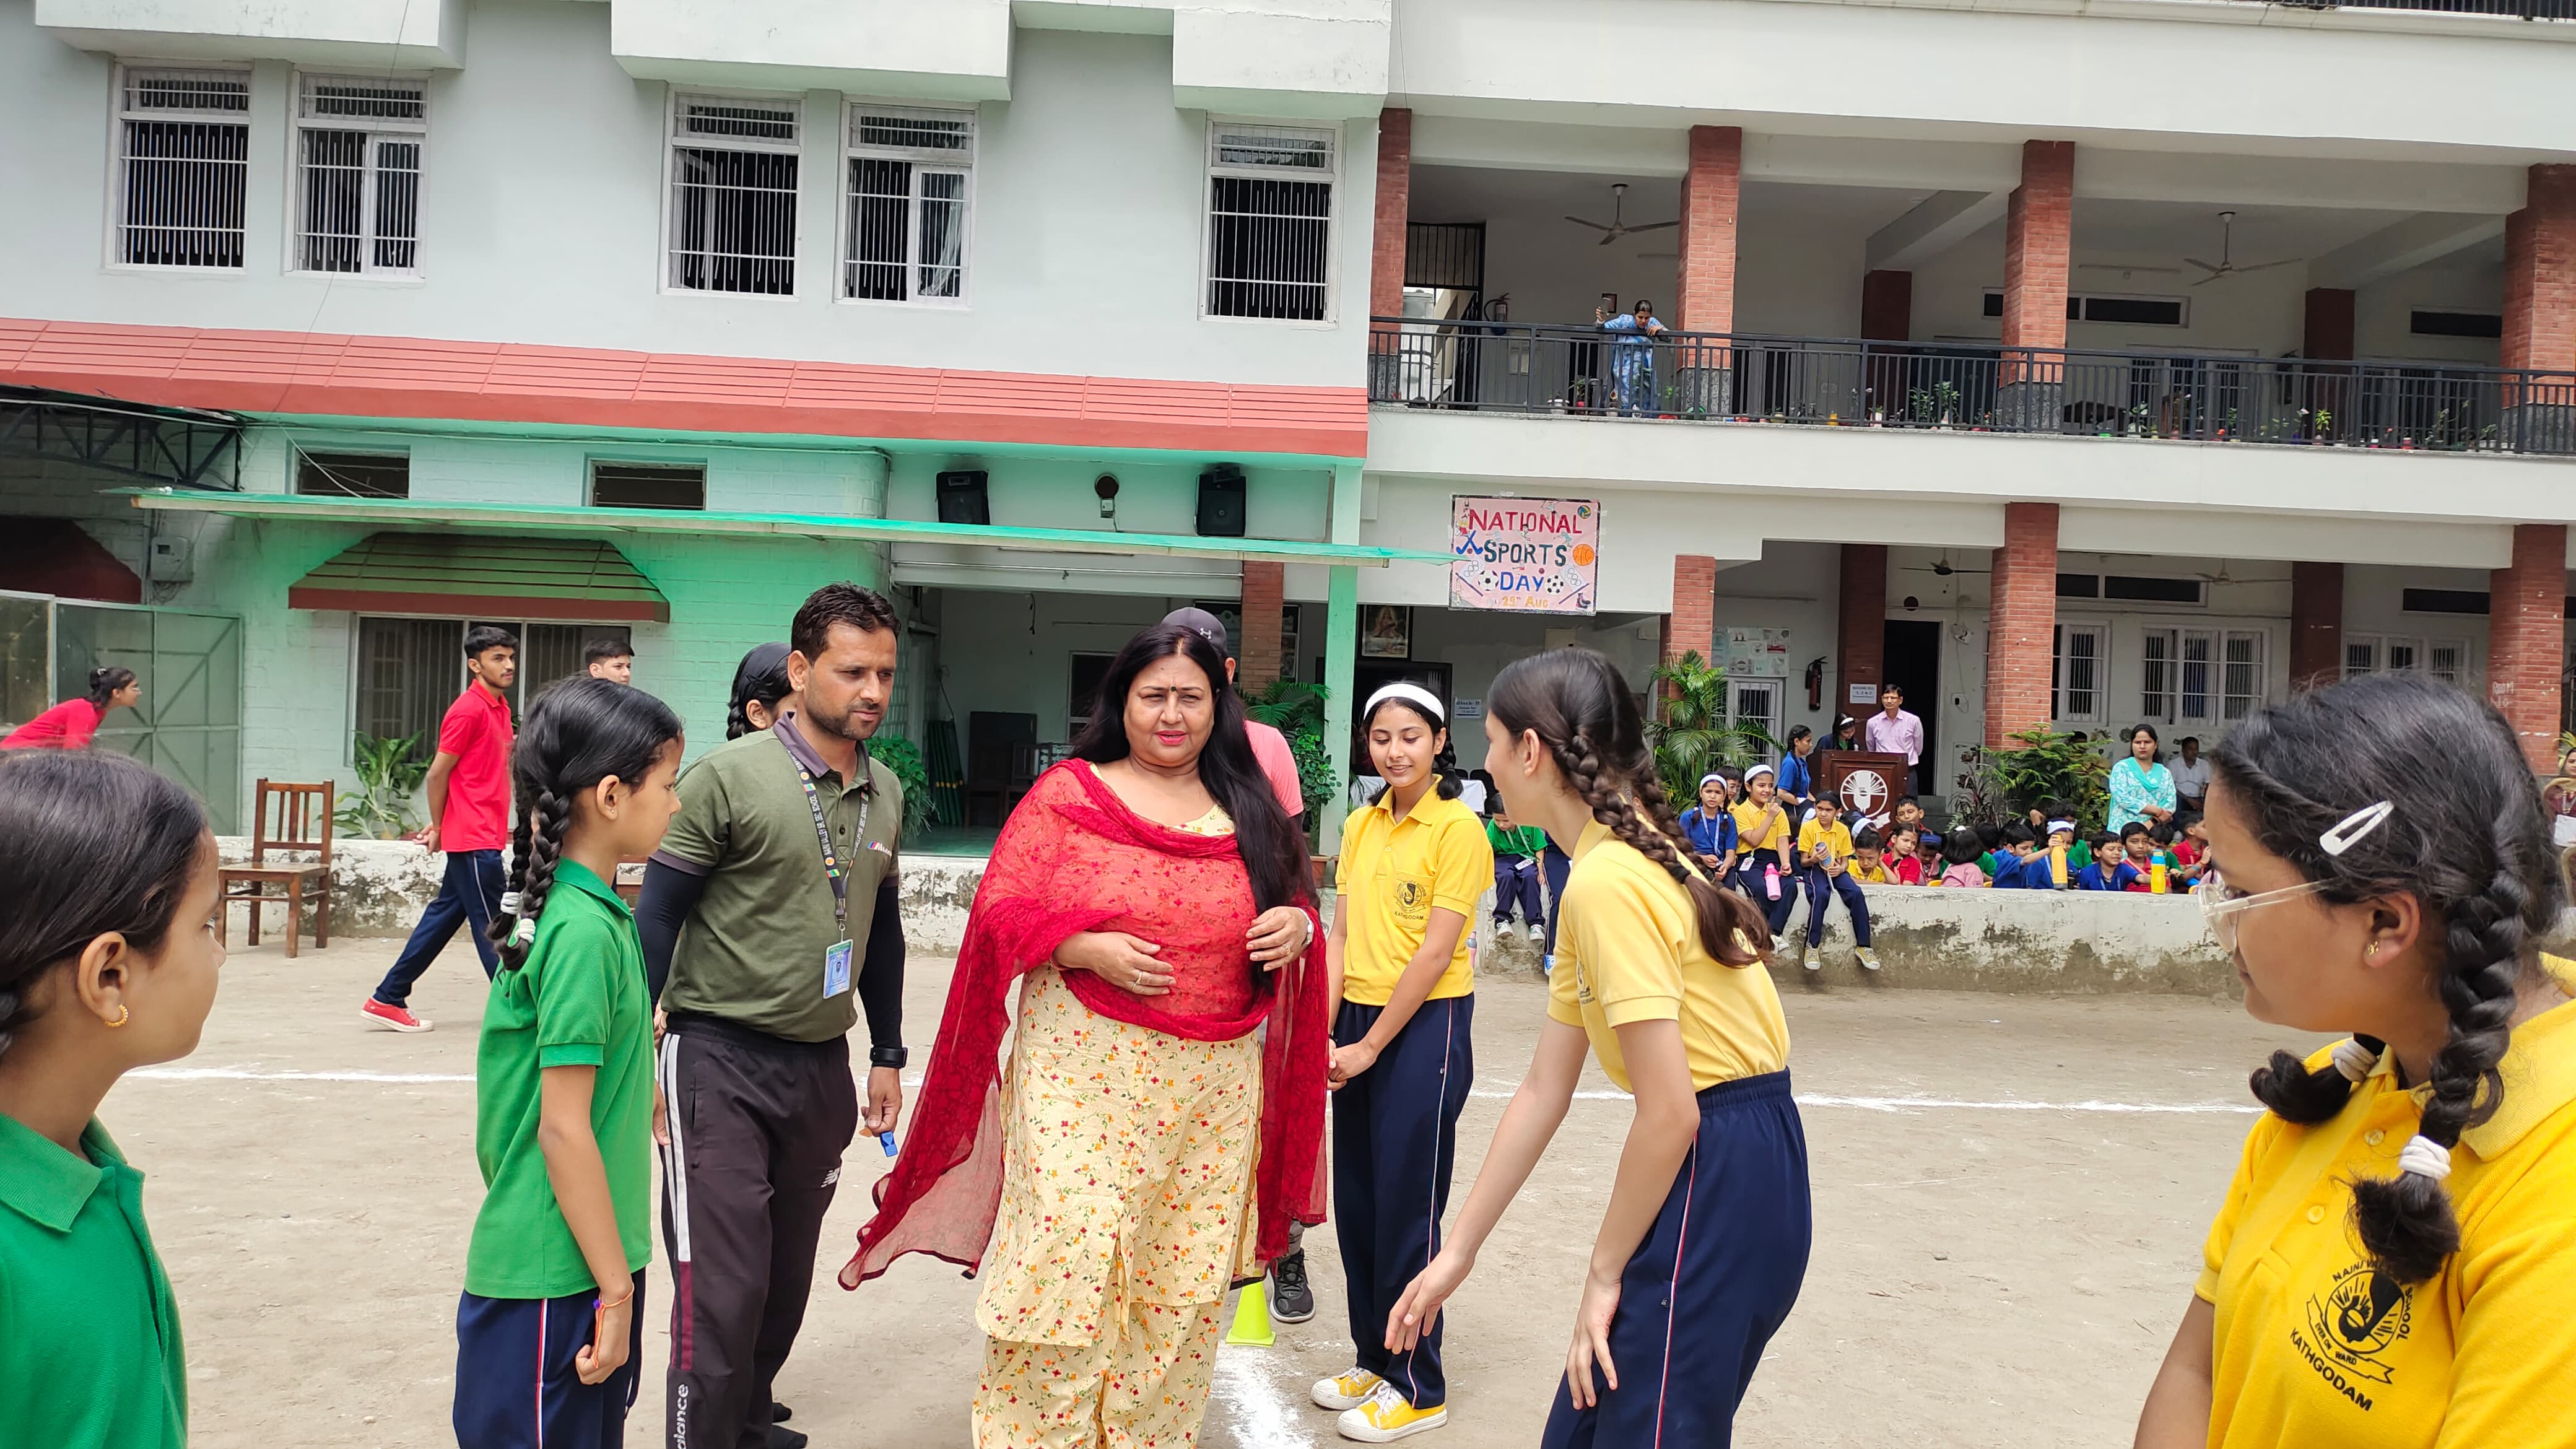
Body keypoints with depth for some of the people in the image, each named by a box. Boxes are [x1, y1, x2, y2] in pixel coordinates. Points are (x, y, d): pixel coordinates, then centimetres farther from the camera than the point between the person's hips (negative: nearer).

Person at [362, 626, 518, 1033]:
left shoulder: (499, 706, 13)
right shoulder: (469, 710, -14)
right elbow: (437, 774, -12)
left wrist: (441, 825, 15)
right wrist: (440, 826, -1)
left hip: (482, 836, 9)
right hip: (474, 839, -9)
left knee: (444, 916, 14)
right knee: (492, 925, -2)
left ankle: (387, 999, 23)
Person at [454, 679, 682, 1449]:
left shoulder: (573, 905, 5)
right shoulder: (586, 931, -21)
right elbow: (563, 1129, -21)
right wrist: (617, 1290, -16)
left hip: (571, 1266, 8)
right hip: (556, 1278, -8)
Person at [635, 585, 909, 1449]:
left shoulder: (885, 794, 7)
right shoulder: (726, 777, -12)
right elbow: (656, 920, -9)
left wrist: (887, 1054, 17)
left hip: (823, 1066, 6)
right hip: (720, 1061, -6)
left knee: (786, 1281, 17)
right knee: (722, 1291, -6)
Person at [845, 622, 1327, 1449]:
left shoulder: (1249, 811, 10)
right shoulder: (1068, 794, 0)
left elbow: (1293, 906, 19)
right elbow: (1002, 913, -3)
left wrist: (1299, 927, -4)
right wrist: (1089, 949, -18)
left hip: (1213, 1090, 3)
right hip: (1084, 1077, -3)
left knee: (1182, 1293, 9)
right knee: (1065, 1271, -2)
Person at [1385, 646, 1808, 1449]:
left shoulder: (1607, 883, -20)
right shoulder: (1622, 864, 10)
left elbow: (1669, 1113, -22)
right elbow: (1542, 1094, 12)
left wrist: (1604, 1274, -9)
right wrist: (1457, 1254, 14)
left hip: (1719, 1176, -9)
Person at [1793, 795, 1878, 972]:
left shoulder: (1843, 830, 4)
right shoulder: (1808, 828, -4)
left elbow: (1845, 861, 6)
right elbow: (1803, 862, -4)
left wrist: (1841, 868, -18)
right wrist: (1813, 859, -27)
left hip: (1836, 870, 3)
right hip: (1814, 869, -3)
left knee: (1856, 893, -26)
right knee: (1821, 894, -36)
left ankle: (1863, 946, -19)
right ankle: (1812, 946, -29)